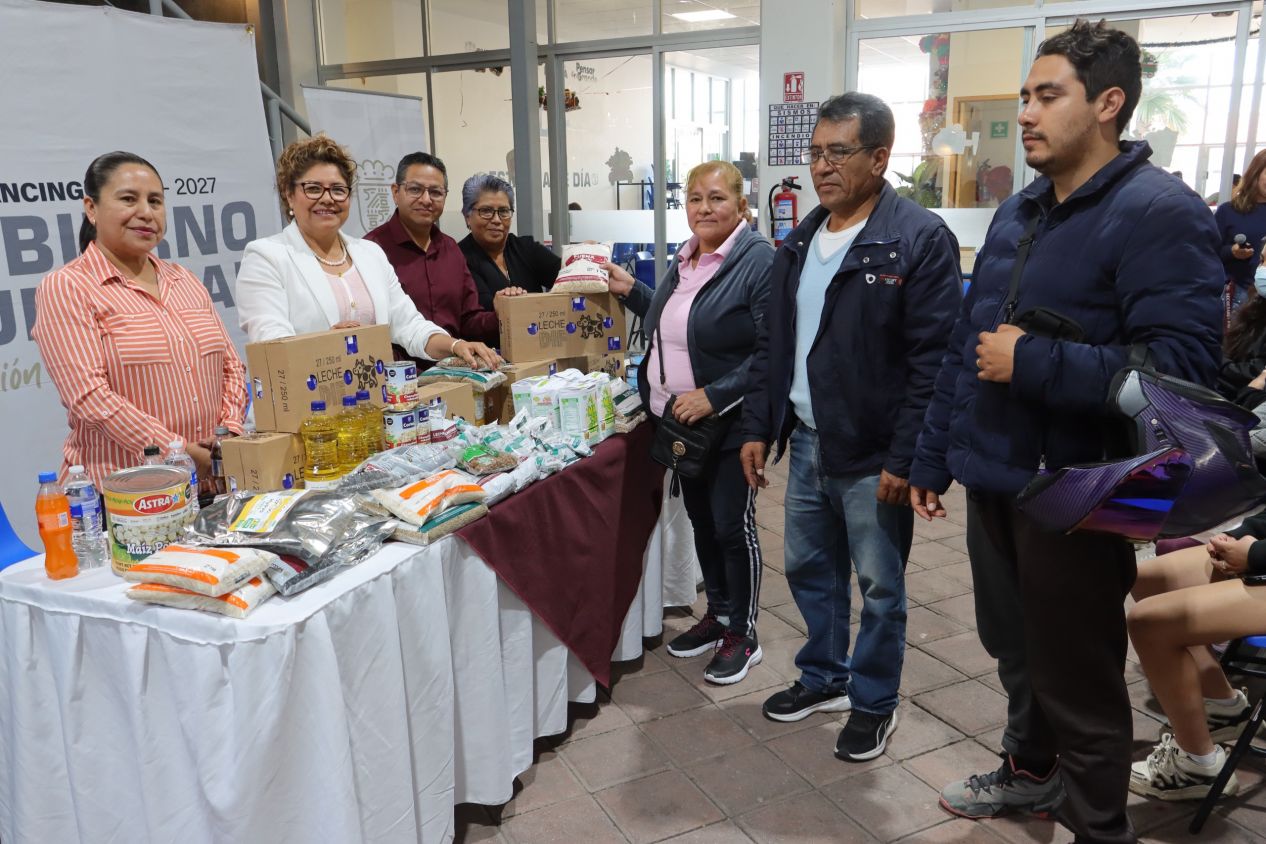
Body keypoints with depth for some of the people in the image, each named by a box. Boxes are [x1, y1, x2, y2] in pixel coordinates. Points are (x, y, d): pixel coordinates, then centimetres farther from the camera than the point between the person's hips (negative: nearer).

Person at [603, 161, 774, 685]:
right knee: (701, 519, 17)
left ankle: (743, 635, 19)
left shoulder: (759, 262, -15)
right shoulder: (685, 259, 10)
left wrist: (714, 397, -25)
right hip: (683, 421, 8)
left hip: (731, 423, -8)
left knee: (733, 526, 2)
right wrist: (631, 292, 9)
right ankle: (717, 614, 34)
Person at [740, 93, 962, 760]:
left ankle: (874, 703, 28)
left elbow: (933, 361, -16)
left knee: (879, 586, 8)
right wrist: (757, 428, 10)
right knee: (809, 569, 18)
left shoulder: (920, 239, -12)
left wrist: (905, 459, -18)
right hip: (807, 442, 7)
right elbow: (772, 344, 14)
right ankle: (824, 678, 38)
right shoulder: (800, 241, 10)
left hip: (872, 455, -7)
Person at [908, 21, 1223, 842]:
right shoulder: (1016, 214, 11)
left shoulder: (1161, 213, -15)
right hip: (994, 481, 8)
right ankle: (1030, 770, 48)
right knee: (1014, 647, 24)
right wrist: (933, 458, 14)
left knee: (1078, 679, 9)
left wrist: (1030, 363, -22)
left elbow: (1182, 366, -26)